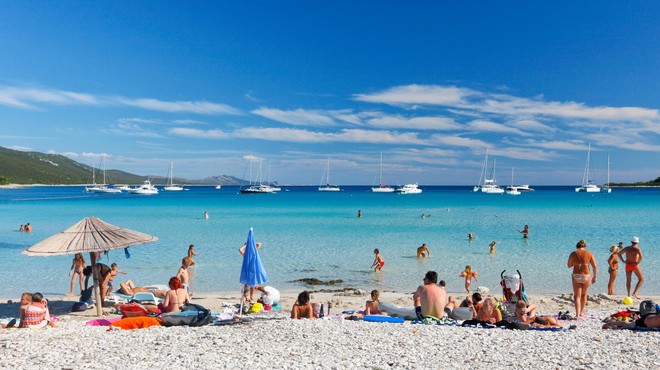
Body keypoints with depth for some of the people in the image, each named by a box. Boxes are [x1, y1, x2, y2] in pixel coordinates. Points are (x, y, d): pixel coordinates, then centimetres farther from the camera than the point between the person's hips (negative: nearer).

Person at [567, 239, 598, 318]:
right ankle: (581, 312, 32)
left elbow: (569, 265, 7)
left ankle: (577, 314, -7)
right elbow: (595, 266, -2)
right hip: (586, 276, 1)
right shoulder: (589, 254, 0)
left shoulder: (573, 254, -1)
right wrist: (594, 276, 9)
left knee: (577, 296, 5)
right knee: (584, 294, 21)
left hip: (576, 276, -1)